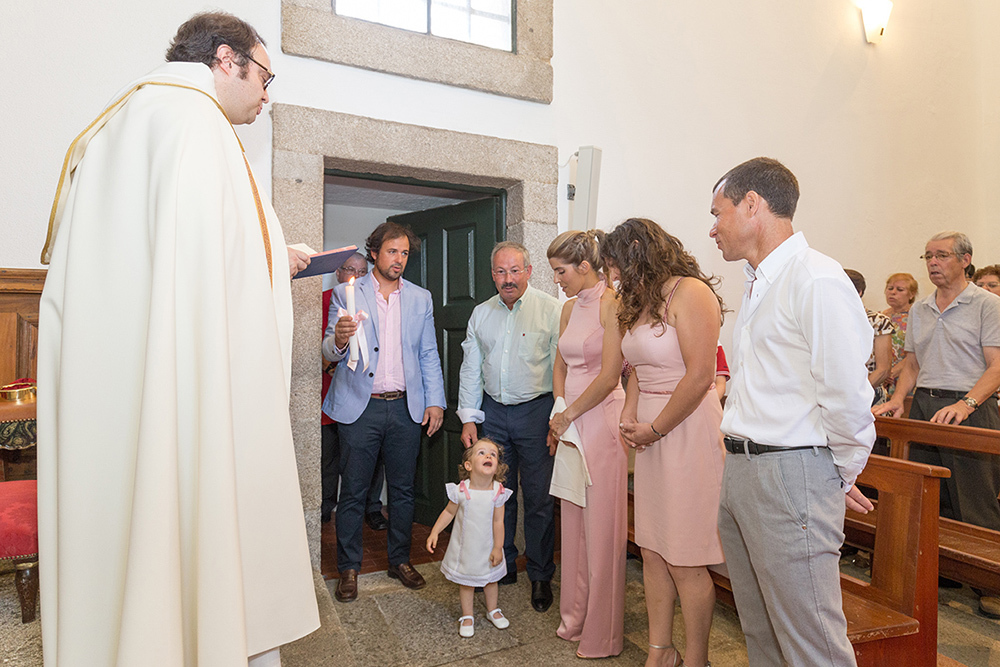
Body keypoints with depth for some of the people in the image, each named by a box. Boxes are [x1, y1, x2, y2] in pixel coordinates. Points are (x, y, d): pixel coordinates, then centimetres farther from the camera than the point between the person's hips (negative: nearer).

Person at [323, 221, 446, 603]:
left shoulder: (420, 298, 10)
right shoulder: (346, 294, 2)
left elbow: (429, 355, 10)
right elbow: (330, 353, -1)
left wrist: (435, 401, 0)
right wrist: (338, 340, -25)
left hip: (405, 407, 3)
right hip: (360, 407, -2)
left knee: (403, 490, 12)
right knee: (353, 492, 5)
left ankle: (400, 560, 29)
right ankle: (349, 568, 21)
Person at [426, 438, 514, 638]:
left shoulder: (498, 492, -17)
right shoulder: (461, 491, -20)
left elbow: (498, 522, -10)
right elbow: (449, 512, -4)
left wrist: (498, 548, -6)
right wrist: (434, 533, -7)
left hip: (487, 546, 1)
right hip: (465, 546, -1)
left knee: (490, 580, 19)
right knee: (466, 583, 14)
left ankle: (493, 611, 44)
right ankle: (467, 617, 35)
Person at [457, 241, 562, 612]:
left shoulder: (551, 310, -6)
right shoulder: (481, 314, 9)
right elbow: (470, 369, 12)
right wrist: (468, 418, 8)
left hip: (535, 410, -4)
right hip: (493, 411, 4)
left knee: (538, 498, 3)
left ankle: (540, 575, 21)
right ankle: (503, 565, 30)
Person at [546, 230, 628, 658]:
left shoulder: (612, 304, -12)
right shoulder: (569, 308, 12)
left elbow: (609, 376, -16)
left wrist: (568, 414, -6)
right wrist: (558, 418, 8)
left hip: (601, 420, -7)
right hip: (571, 424, 7)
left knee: (601, 526, 2)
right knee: (573, 522, 14)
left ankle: (602, 636, 19)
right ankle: (575, 618, 31)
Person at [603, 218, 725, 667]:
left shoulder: (689, 292, -11)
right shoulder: (641, 302, 16)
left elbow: (699, 377, -18)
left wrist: (654, 429, -10)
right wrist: (629, 416, 2)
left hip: (688, 429, -8)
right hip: (651, 433, 8)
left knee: (684, 559, 1)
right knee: (652, 550, 13)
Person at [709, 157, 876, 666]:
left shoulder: (816, 280, -15)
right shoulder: (756, 285, 16)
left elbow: (847, 394, -19)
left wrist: (842, 476, -5)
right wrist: (739, 461, 14)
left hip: (791, 476, -9)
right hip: (739, 470, 9)